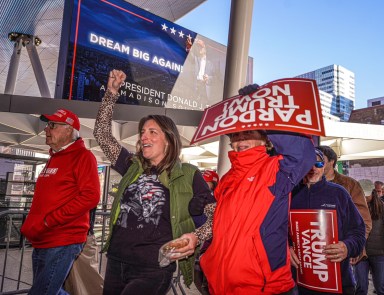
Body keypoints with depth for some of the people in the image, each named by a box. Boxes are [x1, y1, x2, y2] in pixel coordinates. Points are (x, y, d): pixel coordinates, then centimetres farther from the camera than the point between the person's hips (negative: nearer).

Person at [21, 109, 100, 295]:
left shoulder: (82, 156, -10)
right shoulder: (54, 157, 16)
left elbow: (90, 196, -22)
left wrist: (49, 221, -20)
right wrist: (31, 225, 11)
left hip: (63, 244, -9)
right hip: (40, 242, 9)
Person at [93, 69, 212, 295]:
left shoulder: (189, 175, -4)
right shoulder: (133, 166, 6)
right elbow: (102, 133, 7)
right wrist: (112, 92, 3)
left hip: (153, 269, -4)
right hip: (116, 262, 5)